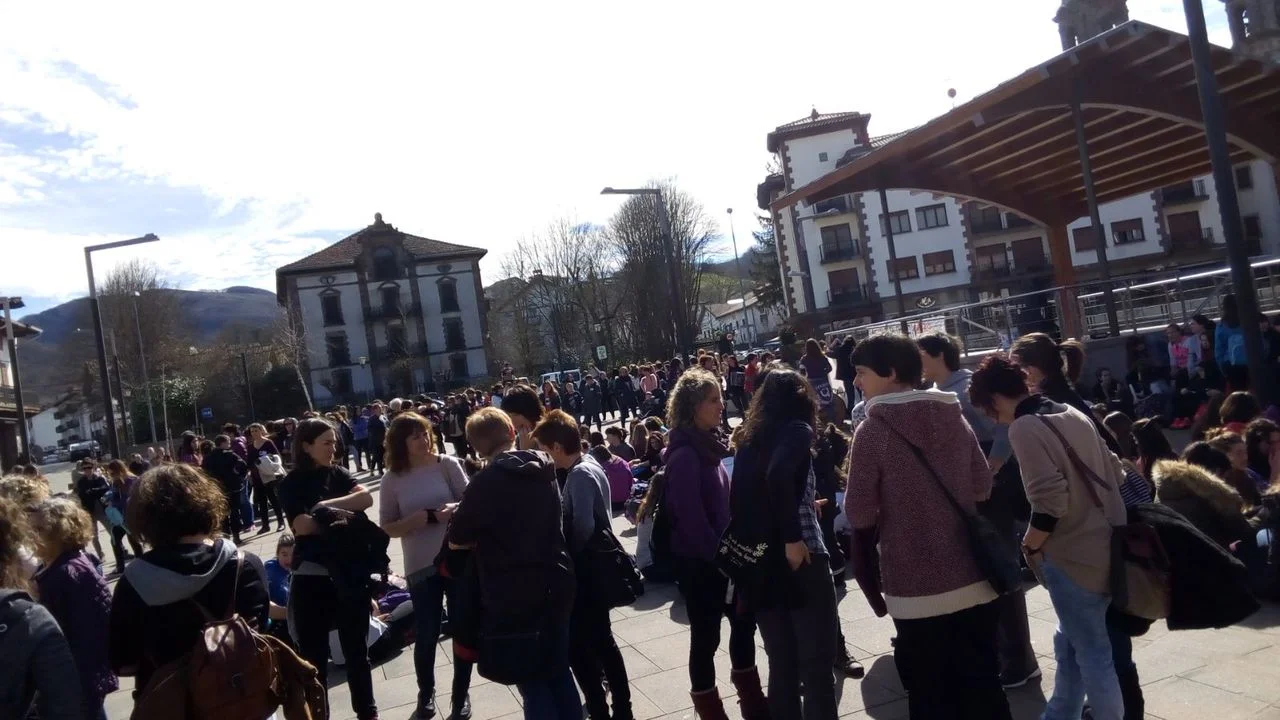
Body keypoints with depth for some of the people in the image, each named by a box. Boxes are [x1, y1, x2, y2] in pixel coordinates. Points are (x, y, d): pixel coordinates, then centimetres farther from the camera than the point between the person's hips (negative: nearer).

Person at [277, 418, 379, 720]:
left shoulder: (339, 474, 7)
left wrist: (326, 506, -17)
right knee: (313, 653, 7)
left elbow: (366, 498, -10)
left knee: (356, 647, 15)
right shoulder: (292, 483, -3)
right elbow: (302, 525, -17)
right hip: (312, 576, -3)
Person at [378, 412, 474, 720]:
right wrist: (424, 517, -17)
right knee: (427, 635, 9)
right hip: (421, 566, 0)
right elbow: (388, 528, -3)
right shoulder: (392, 480, -3)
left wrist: (455, 509, -26)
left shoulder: (447, 464, -5)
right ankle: (426, 693, 36)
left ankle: (461, 695, 29)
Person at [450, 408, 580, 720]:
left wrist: (481, 533, 12)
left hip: (513, 595, -5)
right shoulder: (545, 470, 4)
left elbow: (457, 541, -6)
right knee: (560, 671, 18)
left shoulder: (486, 482, -13)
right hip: (556, 584, 5)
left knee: (532, 682, 8)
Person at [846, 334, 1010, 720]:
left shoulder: (873, 430, -11)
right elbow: (983, 487, 11)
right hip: (972, 578, 5)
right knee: (983, 689, 16)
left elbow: (859, 514, -12)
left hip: (916, 587, -4)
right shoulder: (955, 418, 3)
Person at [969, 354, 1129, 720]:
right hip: (1107, 547, 9)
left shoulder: (1024, 427, -15)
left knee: (1091, 654, 5)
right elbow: (1115, 473, 14)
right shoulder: (1072, 414, 10)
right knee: (1070, 642, 22)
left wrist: (1031, 545, -8)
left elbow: (1050, 500, -23)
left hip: (1073, 555, -9)